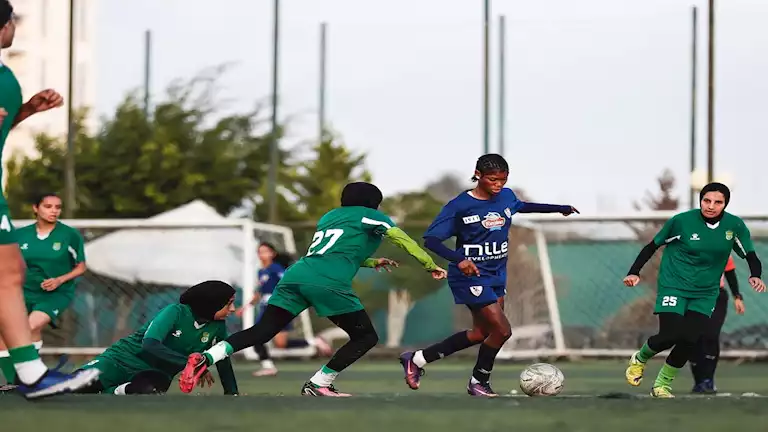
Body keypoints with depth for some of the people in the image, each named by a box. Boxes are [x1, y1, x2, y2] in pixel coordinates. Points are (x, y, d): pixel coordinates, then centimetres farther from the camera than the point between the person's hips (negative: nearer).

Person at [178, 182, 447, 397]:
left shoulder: (329, 217, 34)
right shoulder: (370, 216, 16)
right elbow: (404, 240, 15)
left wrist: (371, 262, 52)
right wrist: (431, 266, 24)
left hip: (296, 276, 7)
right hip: (328, 283, -7)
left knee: (263, 331, 3)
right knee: (366, 336, 6)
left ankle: (206, 358, -18)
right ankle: (318, 384, -3)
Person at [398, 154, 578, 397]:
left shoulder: (506, 197, 3)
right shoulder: (460, 206, -16)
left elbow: (521, 207, 28)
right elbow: (431, 239, -21)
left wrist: (560, 209, 33)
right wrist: (458, 259, -37)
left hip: (497, 275, 8)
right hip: (471, 277, -8)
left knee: (481, 333, 12)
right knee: (502, 330, -12)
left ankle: (417, 360, 23)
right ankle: (479, 381, 12)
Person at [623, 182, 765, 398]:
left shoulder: (735, 226, -7)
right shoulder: (681, 221, -14)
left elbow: (751, 256, 1)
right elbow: (653, 246, -3)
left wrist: (755, 276, -20)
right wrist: (634, 273, -12)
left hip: (705, 293, 3)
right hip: (674, 285, -3)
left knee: (689, 340, -10)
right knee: (670, 335, -16)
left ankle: (662, 384, 13)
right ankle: (639, 359, 18)